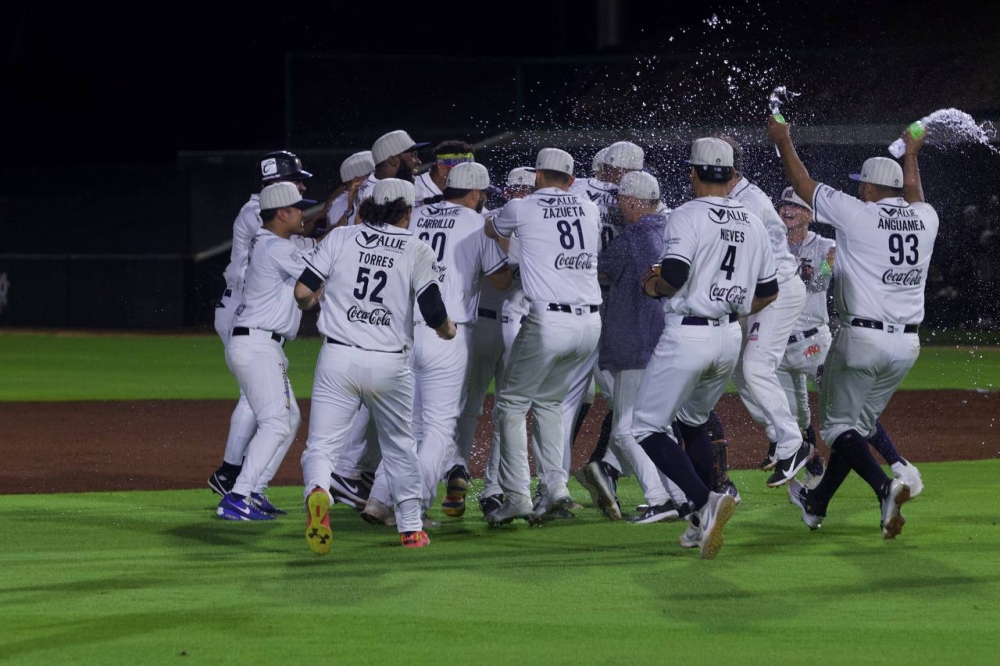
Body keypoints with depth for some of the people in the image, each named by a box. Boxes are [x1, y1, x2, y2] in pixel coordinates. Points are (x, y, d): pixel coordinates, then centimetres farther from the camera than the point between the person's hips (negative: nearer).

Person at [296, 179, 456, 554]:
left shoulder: (340, 238, 4)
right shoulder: (417, 251, 1)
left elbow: (303, 292, -1)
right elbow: (434, 312, -4)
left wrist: (313, 300, 22)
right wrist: (448, 329, 19)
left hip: (338, 358, 0)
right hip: (389, 364, 0)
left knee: (321, 443, -2)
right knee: (400, 446, 21)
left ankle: (317, 491, -34)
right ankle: (410, 527, 25)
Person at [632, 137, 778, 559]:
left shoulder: (687, 217, -11)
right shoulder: (752, 224, 9)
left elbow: (674, 275, -24)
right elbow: (769, 291, 13)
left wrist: (653, 286, -3)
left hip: (687, 336, -7)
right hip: (730, 338, 7)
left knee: (647, 429, 0)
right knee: (694, 422, 25)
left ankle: (705, 501, -20)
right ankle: (702, 525, 18)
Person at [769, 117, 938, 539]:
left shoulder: (856, 214, -9)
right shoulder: (925, 219, 5)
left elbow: (801, 183, 3)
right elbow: (912, 196, 32)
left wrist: (783, 141, 19)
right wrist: (911, 155, 49)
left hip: (861, 338, -6)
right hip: (907, 345, 6)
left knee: (837, 425, 3)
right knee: (858, 422, 18)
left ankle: (884, 486, -22)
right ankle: (816, 504, 30)